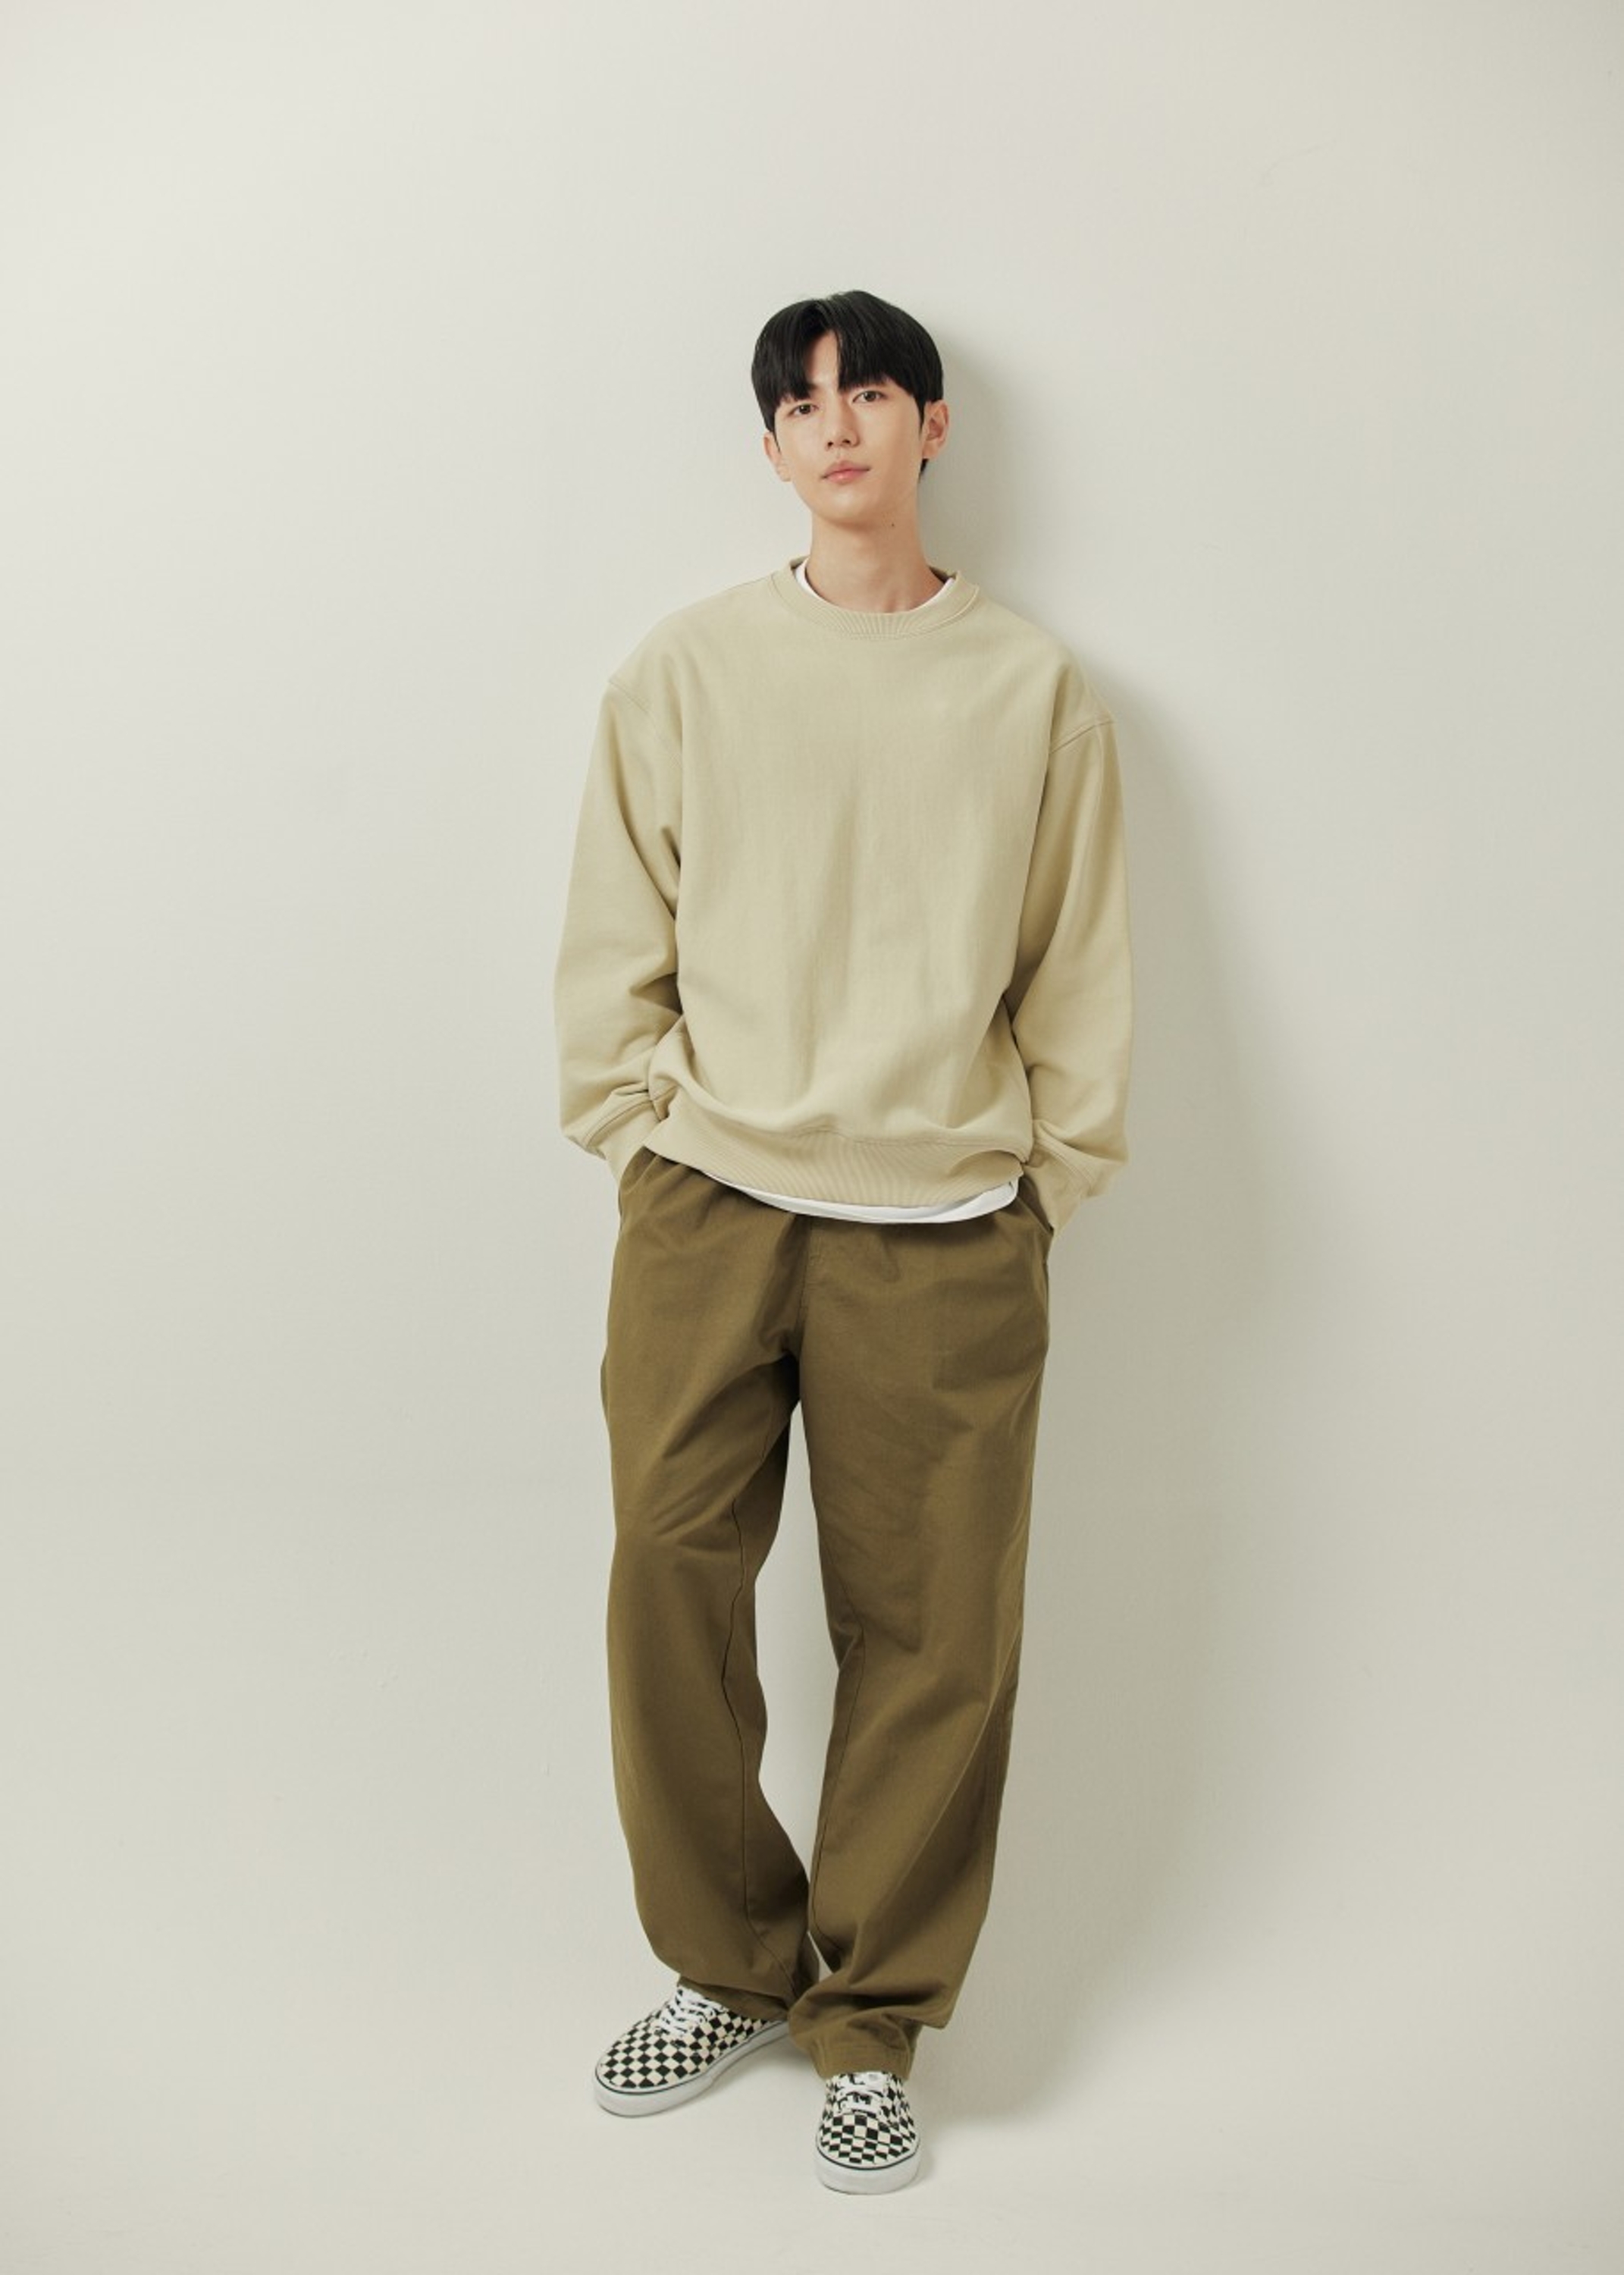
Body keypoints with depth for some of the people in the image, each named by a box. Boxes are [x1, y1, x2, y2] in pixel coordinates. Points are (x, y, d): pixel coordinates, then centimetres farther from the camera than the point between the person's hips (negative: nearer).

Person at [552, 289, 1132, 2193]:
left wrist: (1045, 1185, 4)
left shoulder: (1034, 690, 8)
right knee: (668, 1580, -3)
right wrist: (638, 1144, 2)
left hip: (942, 1230, 0)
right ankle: (730, 1968, 19)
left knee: (934, 1635, 1)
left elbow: (1080, 975, 10)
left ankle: (869, 2024, 19)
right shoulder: (687, 668, 8)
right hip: (709, 1201, 1)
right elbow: (611, 948, 9)